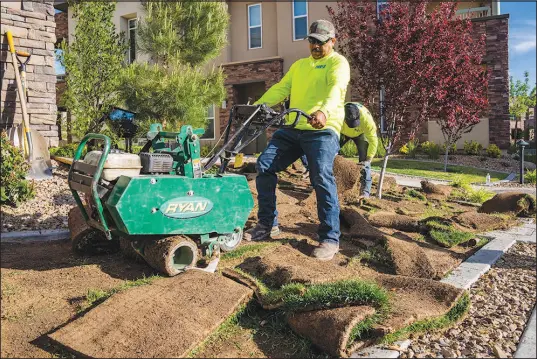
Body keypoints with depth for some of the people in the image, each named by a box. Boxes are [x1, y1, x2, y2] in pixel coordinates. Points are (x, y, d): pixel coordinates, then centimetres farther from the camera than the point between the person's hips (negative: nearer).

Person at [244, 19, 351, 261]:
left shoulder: (338, 63, 2)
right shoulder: (299, 65, 25)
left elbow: (336, 89, -19)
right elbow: (281, 89, 17)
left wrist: (324, 111, -40)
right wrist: (257, 105, 0)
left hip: (323, 130, -6)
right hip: (293, 128, 7)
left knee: (321, 176, -22)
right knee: (264, 164, -2)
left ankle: (330, 238, -11)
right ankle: (267, 224, 10)